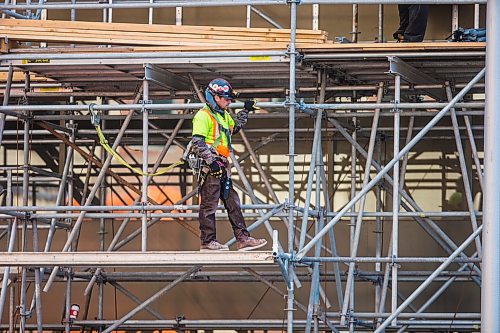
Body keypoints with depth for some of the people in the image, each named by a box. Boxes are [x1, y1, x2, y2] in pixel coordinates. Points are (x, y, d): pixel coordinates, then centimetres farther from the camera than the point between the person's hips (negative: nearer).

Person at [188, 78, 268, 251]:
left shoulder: (223, 115, 18)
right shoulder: (204, 115, -11)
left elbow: (234, 127, 40)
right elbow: (197, 142, -19)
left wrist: (245, 111, 32)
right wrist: (211, 160, -25)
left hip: (222, 166, 10)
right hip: (210, 167, -10)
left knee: (233, 203, 8)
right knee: (209, 204, -4)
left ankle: (242, 238, 9)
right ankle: (208, 241, 0)